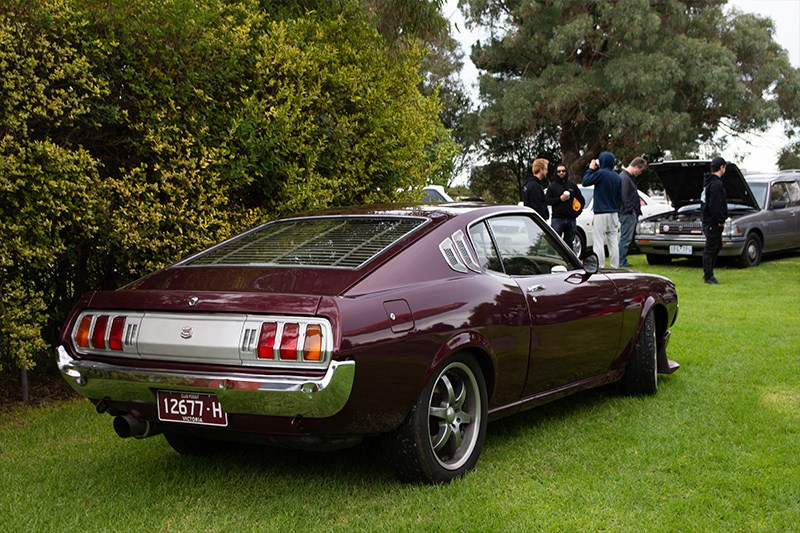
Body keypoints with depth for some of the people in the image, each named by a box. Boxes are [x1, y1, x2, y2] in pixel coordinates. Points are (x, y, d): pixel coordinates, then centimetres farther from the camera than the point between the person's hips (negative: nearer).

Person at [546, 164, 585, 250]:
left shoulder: (572, 186, 15)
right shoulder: (552, 186, 7)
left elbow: (582, 200, 17)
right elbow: (547, 201, -3)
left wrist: (577, 212, 3)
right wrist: (560, 199, -13)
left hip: (571, 219, 3)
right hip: (557, 219, -3)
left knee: (569, 243, 7)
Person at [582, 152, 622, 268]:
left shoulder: (601, 173, -13)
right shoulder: (617, 177, 11)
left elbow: (585, 181, -7)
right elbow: (620, 197, 16)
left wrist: (590, 169, 6)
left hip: (601, 214, -7)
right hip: (614, 214, 7)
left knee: (599, 243, -5)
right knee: (613, 243, 9)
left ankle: (599, 269, -9)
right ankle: (614, 268, 10)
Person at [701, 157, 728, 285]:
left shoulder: (708, 181, 15)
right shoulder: (716, 184, -18)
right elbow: (715, 206, -24)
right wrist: (721, 220, -15)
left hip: (707, 220, 11)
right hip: (713, 223, -11)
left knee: (717, 246, 19)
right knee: (710, 249, -5)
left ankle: (708, 273, 23)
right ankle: (708, 277, -1)